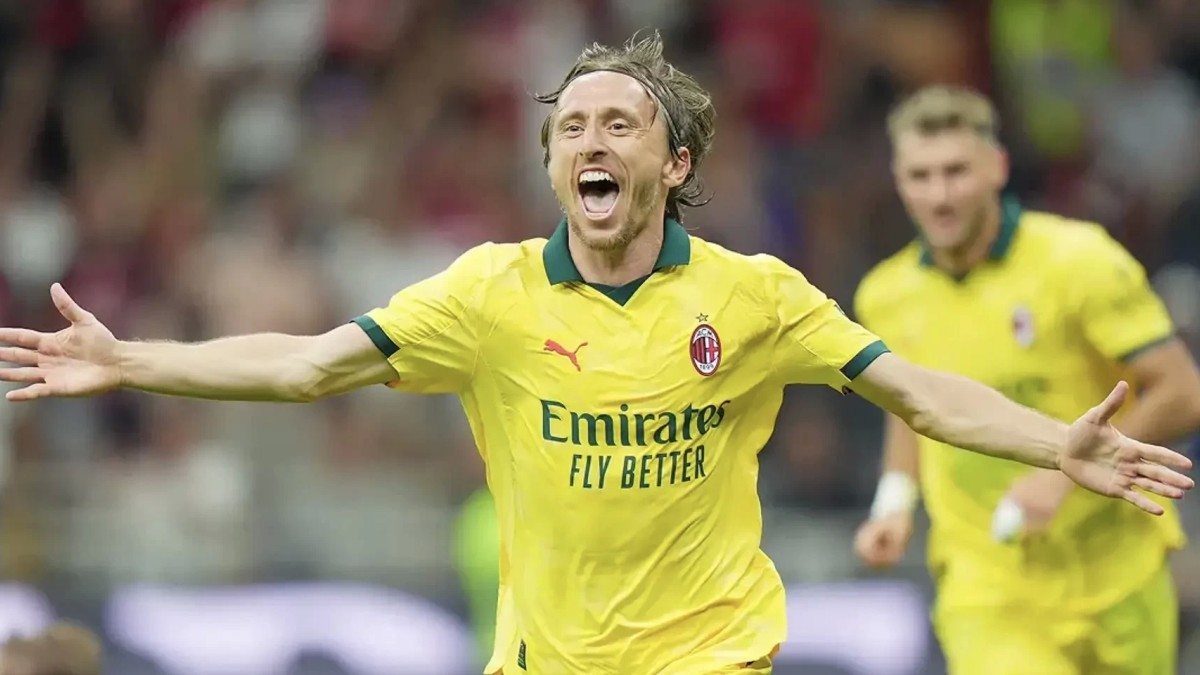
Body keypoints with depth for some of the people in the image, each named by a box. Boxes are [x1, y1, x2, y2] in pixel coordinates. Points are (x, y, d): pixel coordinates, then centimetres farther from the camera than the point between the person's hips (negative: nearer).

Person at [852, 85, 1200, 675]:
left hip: (1116, 578, -1)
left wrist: (1067, 472, -21)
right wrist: (895, 500, 5)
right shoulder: (886, 297, 2)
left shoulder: (1079, 261, -11)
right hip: (986, 590, 2)